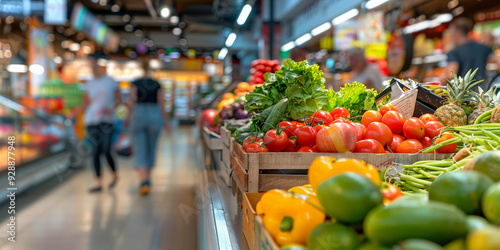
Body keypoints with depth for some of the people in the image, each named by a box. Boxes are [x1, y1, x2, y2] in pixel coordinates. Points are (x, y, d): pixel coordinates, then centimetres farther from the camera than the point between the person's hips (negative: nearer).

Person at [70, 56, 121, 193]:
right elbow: (86, 104, 13)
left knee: (106, 151, -9)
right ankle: (98, 183, 4)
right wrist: (76, 112, -5)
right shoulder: (89, 84, 12)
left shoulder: (111, 82, 3)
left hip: (106, 120, -3)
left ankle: (115, 175, 18)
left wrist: (110, 109, -11)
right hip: (92, 121, 3)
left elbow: (119, 99, 6)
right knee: (95, 151, -1)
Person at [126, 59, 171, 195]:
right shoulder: (157, 85, 7)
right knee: (151, 148, 16)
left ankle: (143, 181, -19)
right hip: (155, 116, 2)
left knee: (139, 151, -2)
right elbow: (162, 105, 3)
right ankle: (148, 179, 28)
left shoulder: (135, 83, 2)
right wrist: (166, 122, 6)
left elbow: (132, 101, -6)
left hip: (138, 115, -2)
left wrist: (128, 117, 2)